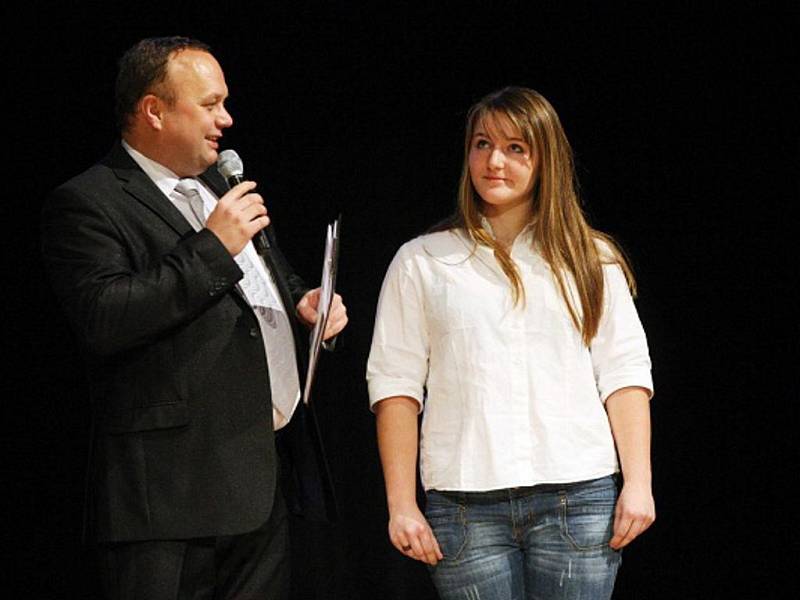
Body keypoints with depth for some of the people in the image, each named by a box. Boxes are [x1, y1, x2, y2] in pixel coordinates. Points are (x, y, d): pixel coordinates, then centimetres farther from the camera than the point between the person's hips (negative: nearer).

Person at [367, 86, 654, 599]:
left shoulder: (591, 260, 12)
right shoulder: (421, 263, 10)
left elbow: (626, 374, 8)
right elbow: (395, 385, 6)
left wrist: (638, 484, -1)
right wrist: (402, 505, -1)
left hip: (578, 496, 0)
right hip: (465, 505, 0)